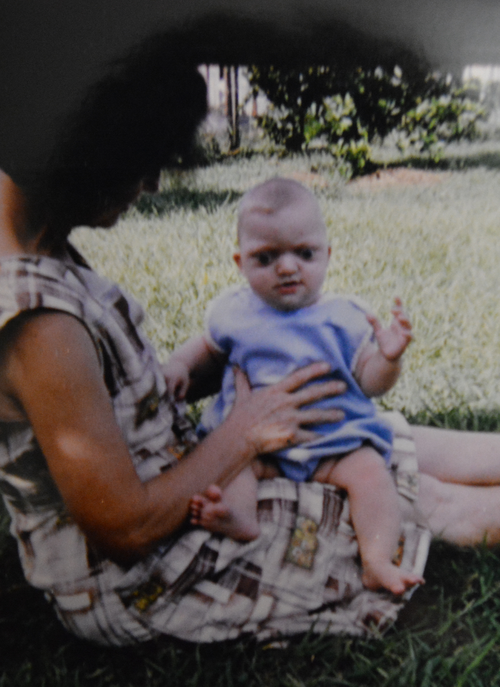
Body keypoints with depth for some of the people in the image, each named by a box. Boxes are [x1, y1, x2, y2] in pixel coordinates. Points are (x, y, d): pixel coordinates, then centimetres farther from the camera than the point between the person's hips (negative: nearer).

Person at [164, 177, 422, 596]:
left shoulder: (342, 319, -1)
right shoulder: (234, 314, 3)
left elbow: (370, 383, 1)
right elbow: (208, 346, 23)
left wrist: (389, 358, -19)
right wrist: (179, 364, 3)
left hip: (334, 441, -1)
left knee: (370, 471, -23)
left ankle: (378, 560, -22)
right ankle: (238, 516, -44)